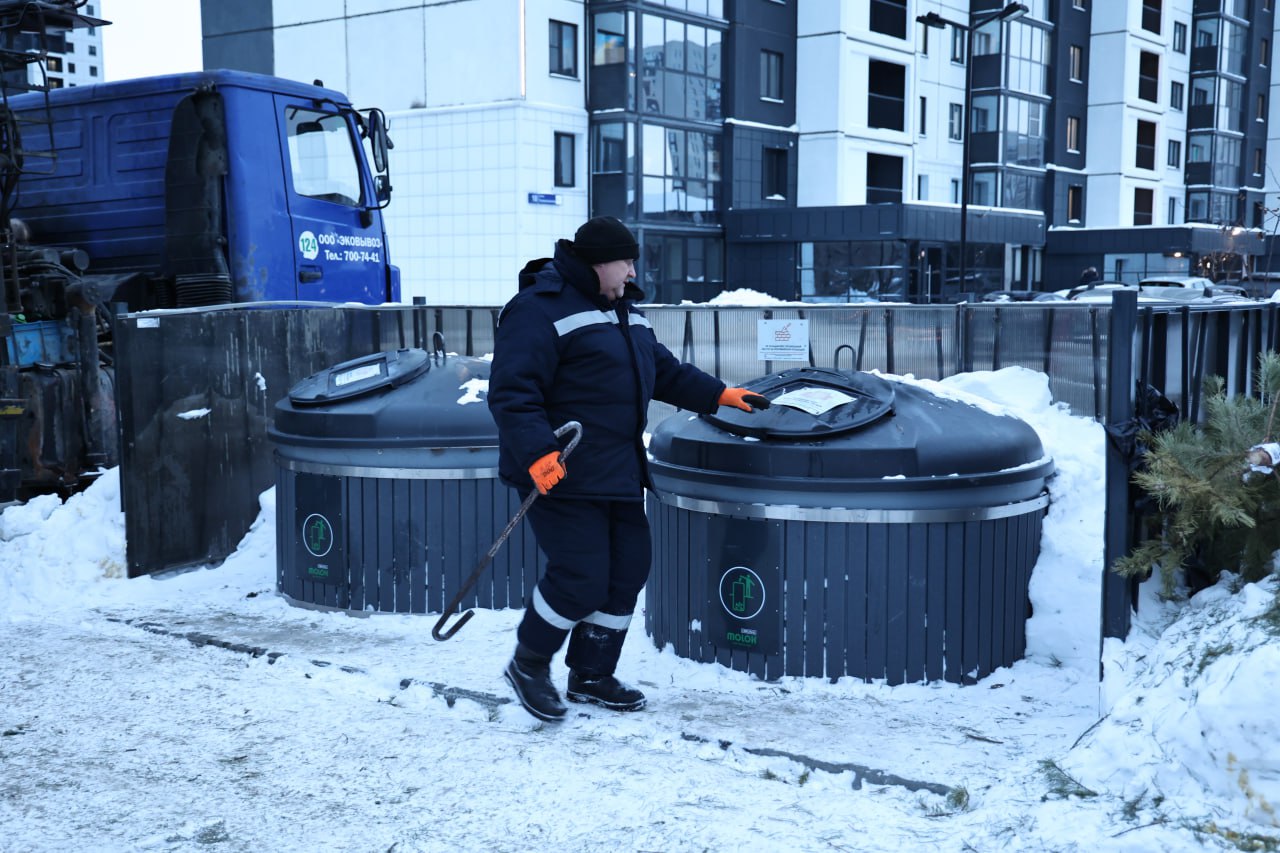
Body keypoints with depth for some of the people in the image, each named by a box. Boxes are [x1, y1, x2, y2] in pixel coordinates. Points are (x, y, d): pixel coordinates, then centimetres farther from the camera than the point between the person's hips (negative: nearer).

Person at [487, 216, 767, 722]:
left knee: (627, 572, 11)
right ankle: (528, 664, 16)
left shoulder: (623, 310, 16)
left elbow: (664, 371, 25)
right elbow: (512, 392, -21)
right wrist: (537, 453, -31)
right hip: (560, 476, -9)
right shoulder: (539, 309, -14)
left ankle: (591, 676, 27)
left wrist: (719, 395, 18)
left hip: (619, 473, 10)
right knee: (581, 579, -10)